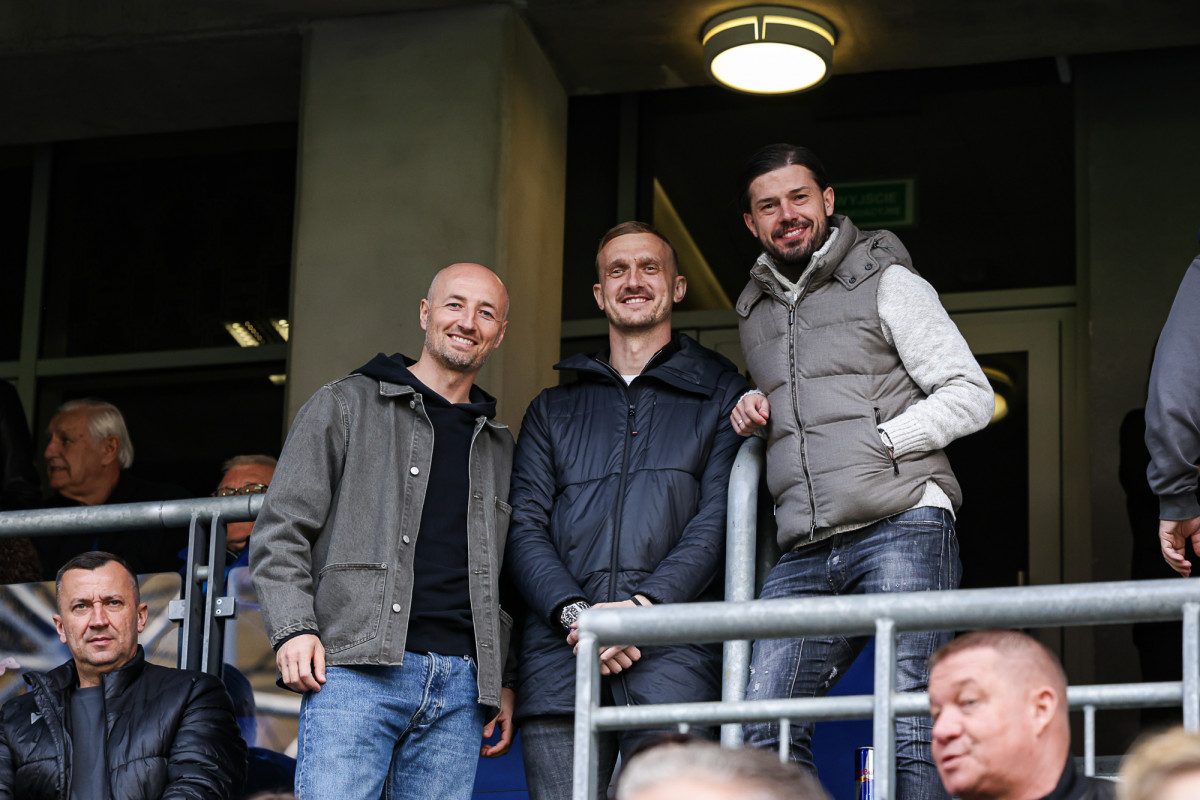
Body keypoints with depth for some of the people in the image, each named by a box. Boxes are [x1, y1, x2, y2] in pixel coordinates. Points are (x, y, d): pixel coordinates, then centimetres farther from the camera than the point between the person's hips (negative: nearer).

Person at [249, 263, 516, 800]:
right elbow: (281, 530, 4)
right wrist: (293, 628, -9)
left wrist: (505, 679, 14)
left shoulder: (498, 445, 24)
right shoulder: (346, 406, 10)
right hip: (355, 670, -4)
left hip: (460, 683, 4)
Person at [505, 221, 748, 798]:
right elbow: (524, 528, 12)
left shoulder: (720, 397, 16)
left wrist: (642, 605, -13)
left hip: (672, 655, -2)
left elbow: (718, 521, 2)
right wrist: (574, 613, -8)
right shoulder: (553, 410, 24)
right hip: (560, 657, 3)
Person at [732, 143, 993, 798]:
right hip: (803, 554, 5)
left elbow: (970, 395, 2)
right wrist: (754, 413, 16)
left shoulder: (885, 283, 6)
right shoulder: (754, 310, 23)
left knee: (912, 724, -12)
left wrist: (882, 442, -8)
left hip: (901, 529, -5)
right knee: (763, 730, -8)